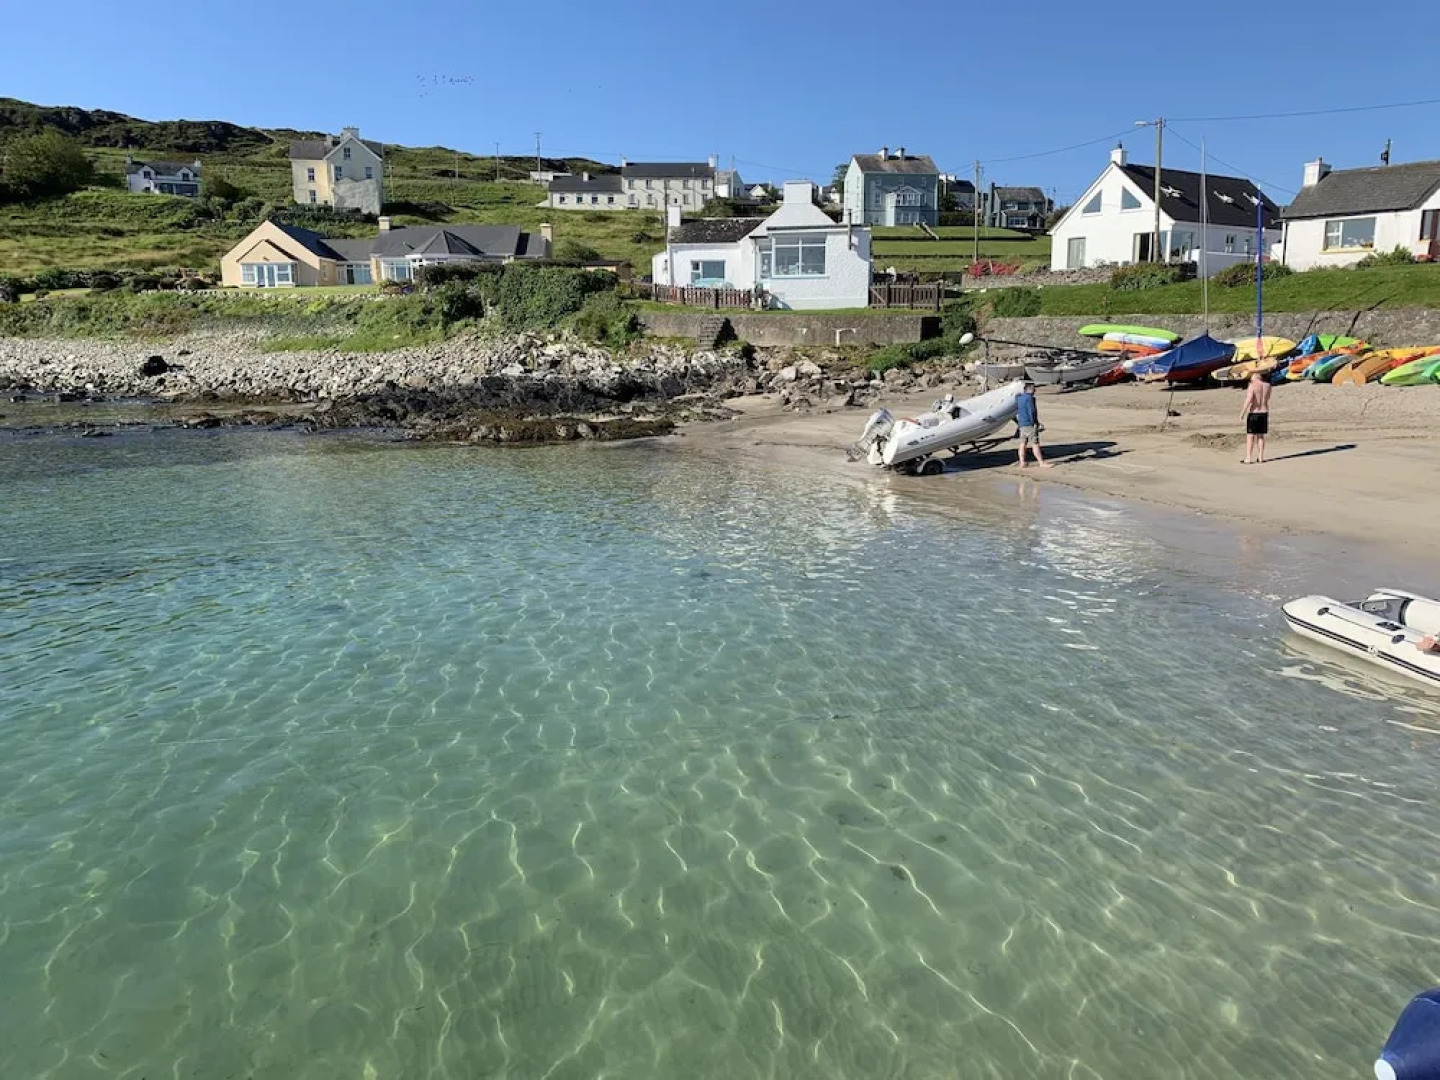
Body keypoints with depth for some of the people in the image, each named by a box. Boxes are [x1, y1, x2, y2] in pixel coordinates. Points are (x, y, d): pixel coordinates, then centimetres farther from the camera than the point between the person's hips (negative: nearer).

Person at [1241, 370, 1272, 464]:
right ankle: (1260, 458, 14)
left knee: (1250, 436, -3)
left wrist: (1242, 413, -15)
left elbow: (1248, 400, -19)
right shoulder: (1267, 386, 6)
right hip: (1264, 413, 6)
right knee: (1261, 436, 13)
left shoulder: (1253, 386, -10)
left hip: (1253, 414, -6)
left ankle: (1248, 459, -5)